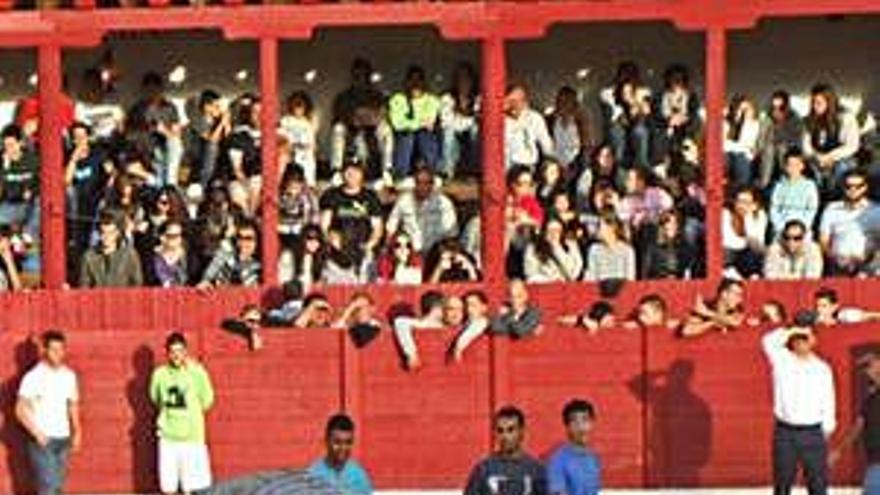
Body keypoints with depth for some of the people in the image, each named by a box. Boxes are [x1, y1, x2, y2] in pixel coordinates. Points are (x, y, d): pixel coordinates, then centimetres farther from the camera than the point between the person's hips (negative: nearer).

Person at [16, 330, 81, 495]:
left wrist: (77, 431, 7)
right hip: (42, 441, -6)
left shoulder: (69, 376, 7)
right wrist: (36, 432, -19)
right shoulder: (33, 377, -10)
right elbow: (20, 410, -10)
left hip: (63, 439, 6)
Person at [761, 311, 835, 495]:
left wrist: (826, 433, 2)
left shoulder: (822, 369, 4)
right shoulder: (782, 360, 2)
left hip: (812, 433, 0)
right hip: (785, 432, 0)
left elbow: (828, 404, 5)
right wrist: (790, 332, -15)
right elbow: (768, 342, -18)